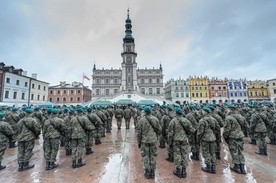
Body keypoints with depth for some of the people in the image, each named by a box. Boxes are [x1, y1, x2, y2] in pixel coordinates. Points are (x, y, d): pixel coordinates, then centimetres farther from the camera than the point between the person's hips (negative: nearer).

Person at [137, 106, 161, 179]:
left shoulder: (141, 120, -12)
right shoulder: (155, 119, -5)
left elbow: (139, 132, -7)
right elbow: (159, 130, 2)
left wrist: (139, 142, 4)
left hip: (144, 141, -2)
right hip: (153, 140, 2)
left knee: (145, 156, 11)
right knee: (153, 156, 14)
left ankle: (147, 173, 20)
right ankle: (152, 173, 24)